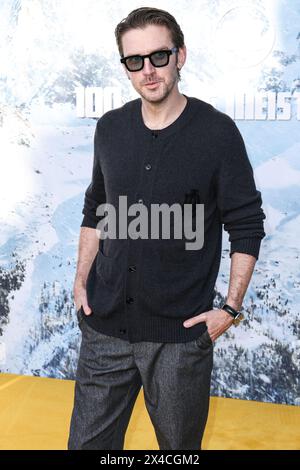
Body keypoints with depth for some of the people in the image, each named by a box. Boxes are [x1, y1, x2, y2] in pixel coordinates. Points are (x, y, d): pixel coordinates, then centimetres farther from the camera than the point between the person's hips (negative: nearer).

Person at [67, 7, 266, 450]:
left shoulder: (217, 131, -9)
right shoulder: (110, 128, 3)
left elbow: (247, 226, -5)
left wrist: (231, 307, -9)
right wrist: (82, 280, 8)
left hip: (182, 331, -3)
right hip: (104, 323, 4)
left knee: (180, 444, 16)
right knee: (88, 440, 14)